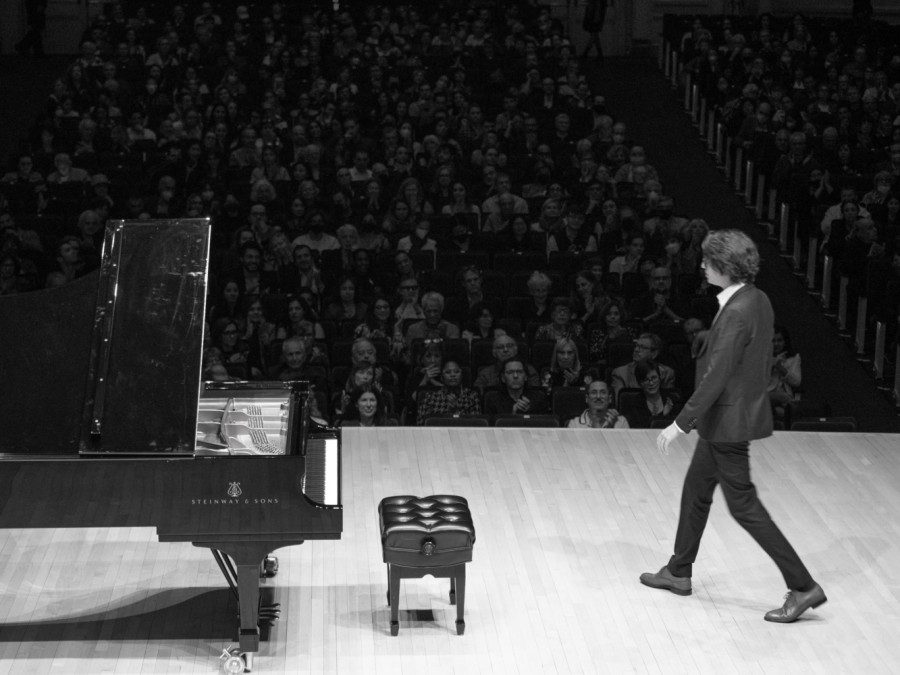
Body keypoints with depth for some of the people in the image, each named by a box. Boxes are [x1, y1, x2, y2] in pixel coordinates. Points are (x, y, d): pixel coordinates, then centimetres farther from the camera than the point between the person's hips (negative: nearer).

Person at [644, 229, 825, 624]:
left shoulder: (737, 313, -26)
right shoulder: (758, 301, 4)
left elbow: (716, 377, -26)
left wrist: (680, 424, -22)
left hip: (729, 421, -10)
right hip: (723, 421, 10)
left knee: (744, 506, -1)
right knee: (696, 490, 21)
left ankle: (803, 587, 3)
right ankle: (679, 572, 35)